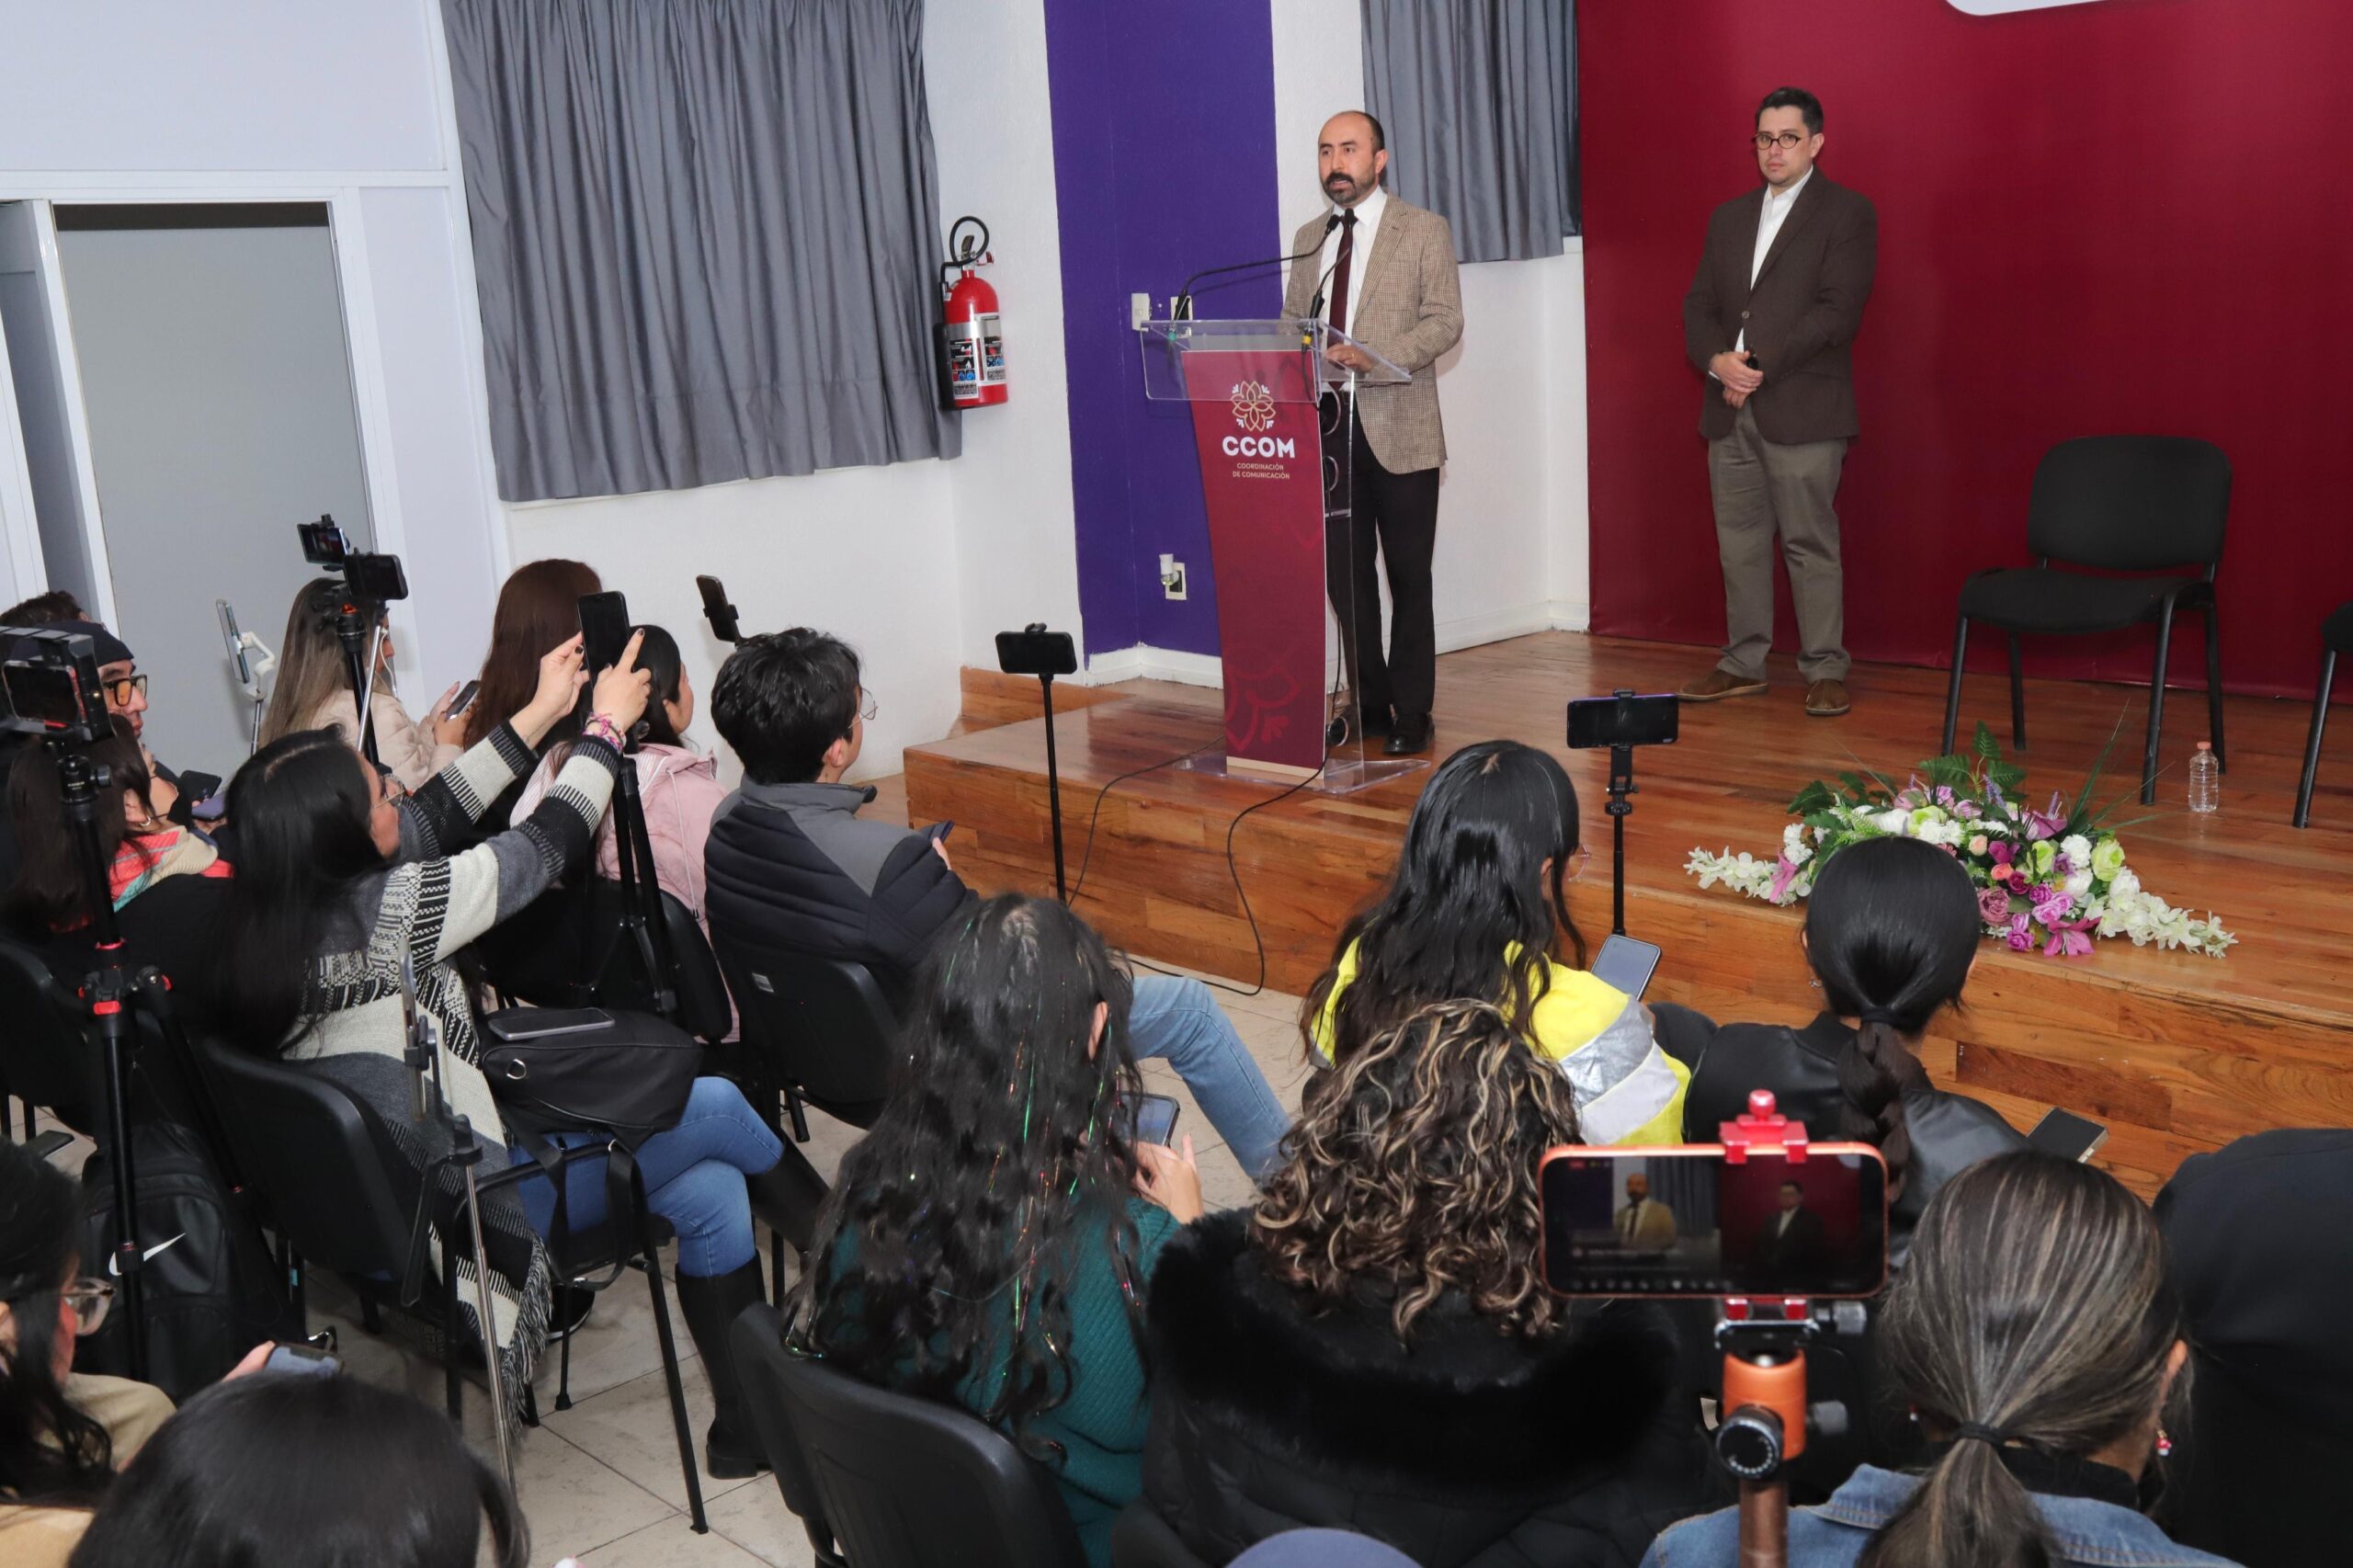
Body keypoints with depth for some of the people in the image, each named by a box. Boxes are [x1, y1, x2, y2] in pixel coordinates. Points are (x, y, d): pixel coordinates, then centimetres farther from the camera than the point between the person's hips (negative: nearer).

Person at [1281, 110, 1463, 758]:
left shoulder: (1424, 230, 1)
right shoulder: (1309, 238, 16)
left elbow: (1444, 321, -7)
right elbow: (1292, 323, 17)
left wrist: (1374, 357, -23)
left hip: (1398, 429, -4)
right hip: (1326, 427, 5)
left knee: (1408, 575, 2)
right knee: (1344, 573, 7)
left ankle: (1411, 712, 10)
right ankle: (1368, 702, 18)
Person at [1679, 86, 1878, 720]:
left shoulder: (1847, 213, -1)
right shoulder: (1729, 217, 18)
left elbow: (1837, 312, -11)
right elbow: (1699, 304, 13)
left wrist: (1759, 365, -16)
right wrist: (1717, 361, -8)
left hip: (1802, 409, -5)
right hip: (1730, 409, 6)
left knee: (1810, 543, -3)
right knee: (1739, 542, 10)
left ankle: (1825, 669, 6)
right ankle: (1743, 663, 20)